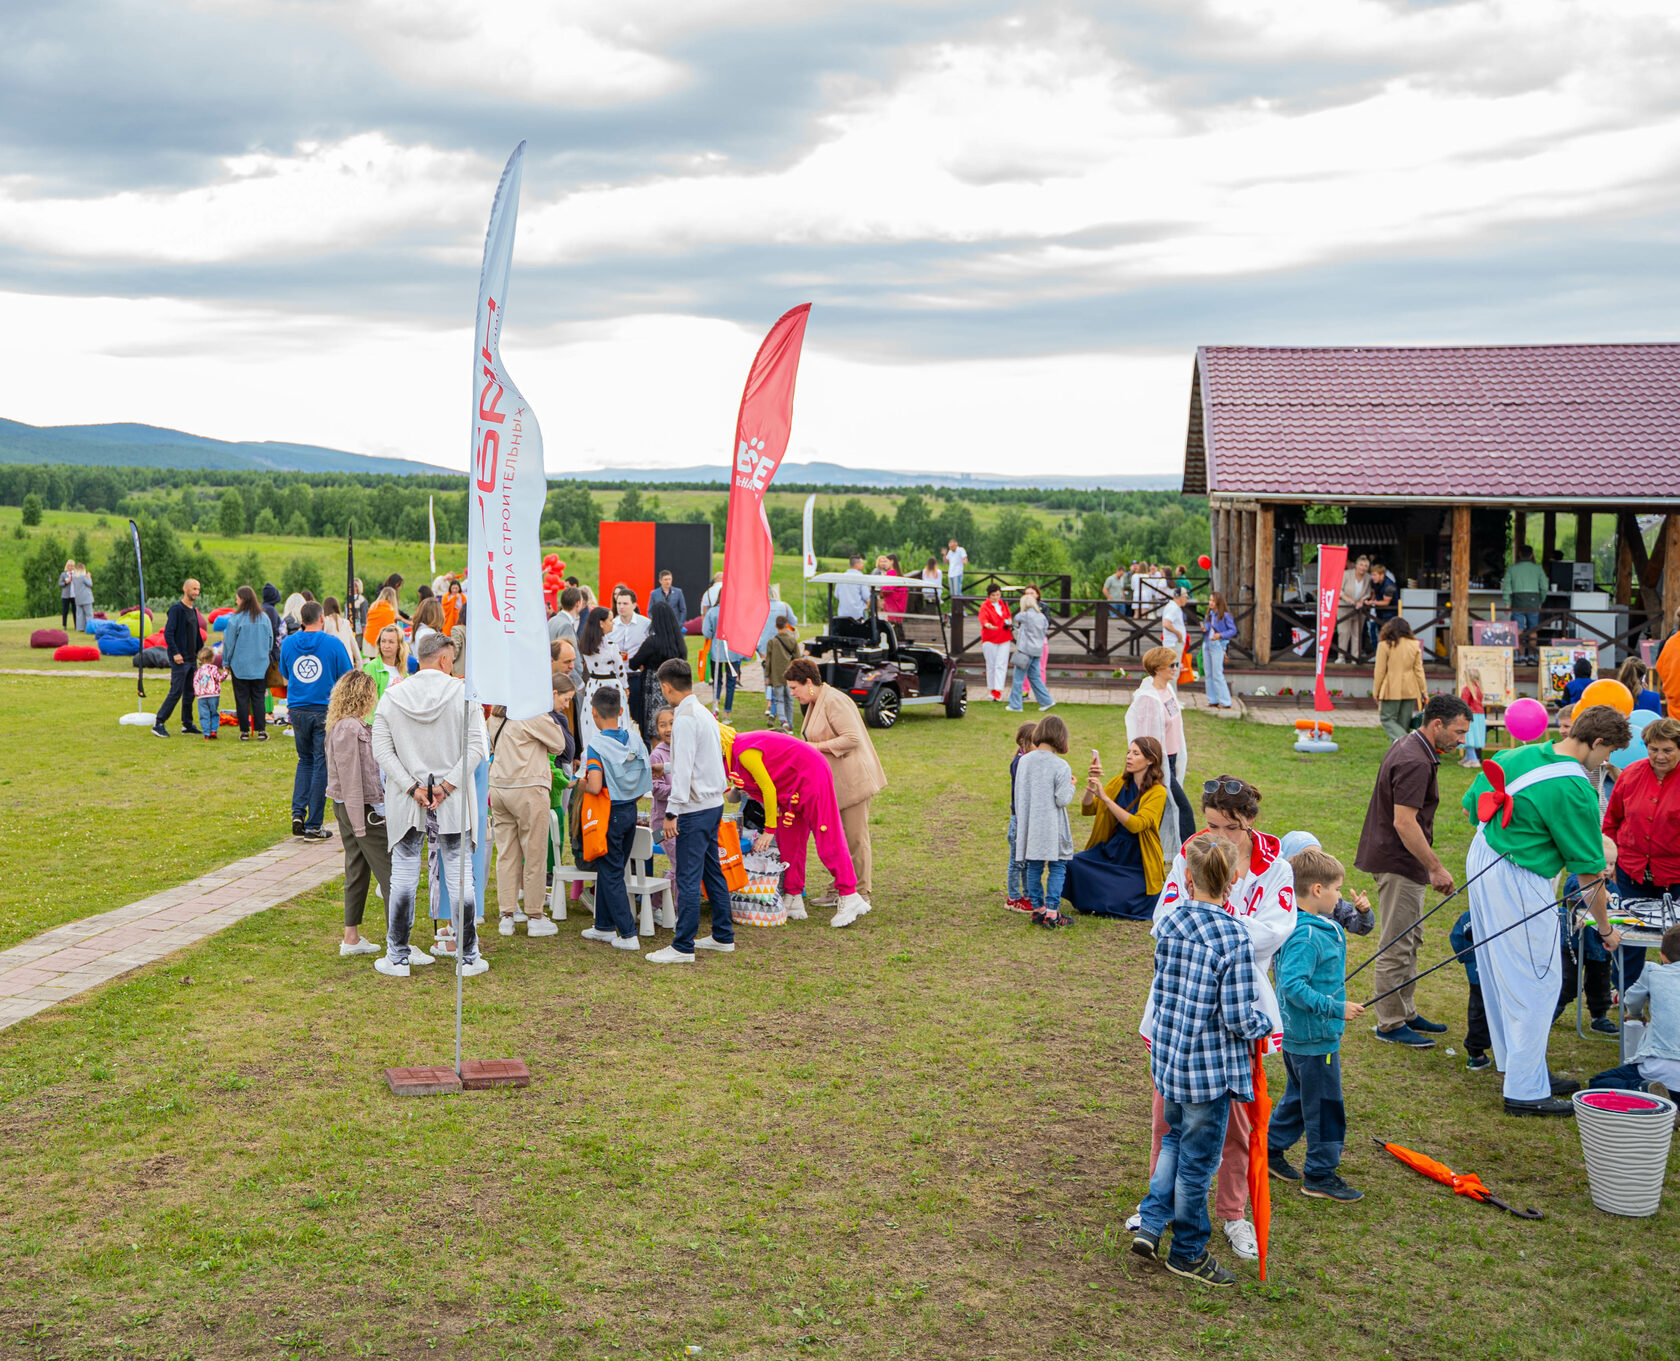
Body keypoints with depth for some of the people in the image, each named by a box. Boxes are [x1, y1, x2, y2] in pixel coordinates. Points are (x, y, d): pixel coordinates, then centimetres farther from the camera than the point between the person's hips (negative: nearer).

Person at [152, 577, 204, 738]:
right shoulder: (176, 609, -11)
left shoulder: (194, 610, 15)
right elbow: (168, 633, -16)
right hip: (180, 660, -8)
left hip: (192, 658, 8)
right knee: (176, 692, -10)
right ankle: (159, 724, -5)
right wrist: (175, 653, -21)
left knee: (189, 693, 10)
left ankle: (187, 724, 18)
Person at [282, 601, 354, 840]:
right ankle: (313, 826, 5)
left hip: (297, 710, 4)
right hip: (325, 711, -4)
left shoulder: (288, 644, 3)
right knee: (321, 765, 3)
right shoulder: (333, 643, -8)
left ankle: (298, 812, 6)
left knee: (305, 760, 21)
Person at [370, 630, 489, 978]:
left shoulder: (392, 696, 0)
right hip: (454, 804, -1)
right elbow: (477, 746, -12)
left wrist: (412, 787, -7)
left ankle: (398, 957, 14)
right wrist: (447, 785, -11)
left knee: (403, 877, 9)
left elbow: (382, 749, -4)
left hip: (405, 804, 1)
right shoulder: (464, 694, -6)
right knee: (460, 876, 6)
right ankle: (468, 959, 11)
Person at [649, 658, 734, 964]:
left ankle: (683, 947, -4)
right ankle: (723, 935, 24)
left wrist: (672, 812, -19)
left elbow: (683, 769, -21)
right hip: (714, 802, 10)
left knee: (688, 877, -6)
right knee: (712, 870, 17)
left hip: (695, 809, -10)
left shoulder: (685, 719, -16)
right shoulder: (705, 713, 12)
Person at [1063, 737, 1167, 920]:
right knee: (1073, 865, -20)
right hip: (1111, 850, 5)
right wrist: (1092, 783, -14)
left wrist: (1104, 797, -30)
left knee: (1115, 904, -21)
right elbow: (1087, 810, 4)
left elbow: (1135, 824, -27)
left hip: (1138, 861, -5)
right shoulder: (1120, 782, 5)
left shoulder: (1158, 792, -12)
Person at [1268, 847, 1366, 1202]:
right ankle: (1320, 1175, 12)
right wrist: (1336, 1007, -29)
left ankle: (1271, 1150, 35)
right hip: (1314, 1038, -10)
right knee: (1324, 1104, 1)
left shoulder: (1320, 926, 6)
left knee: (1300, 1095, 23)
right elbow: (1292, 985, -32)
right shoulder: (1307, 936, -26)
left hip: (1298, 1035, 10)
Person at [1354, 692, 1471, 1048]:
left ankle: (1406, 1013, 28)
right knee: (1396, 945, -3)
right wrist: (1436, 867, -22)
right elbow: (1404, 822, -27)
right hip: (1399, 863, -11)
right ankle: (1390, 1024, 5)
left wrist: (1430, 863, 23)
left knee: (1409, 940, 18)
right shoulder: (1415, 763, -22)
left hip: (1401, 860, 11)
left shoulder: (1411, 747, 11)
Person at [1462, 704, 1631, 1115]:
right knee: (1537, 982, 0)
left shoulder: (1520, 755, 4)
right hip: (1518, 882, -9)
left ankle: (1520, 1067, 33)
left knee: (1501, 978, 18)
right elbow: (1589, 874, -12)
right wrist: (1606, 929, 1)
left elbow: (1471, 807, 13)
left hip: (1481, 861, 9)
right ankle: (1525, 1092, 5)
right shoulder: (1574, 791, -18)